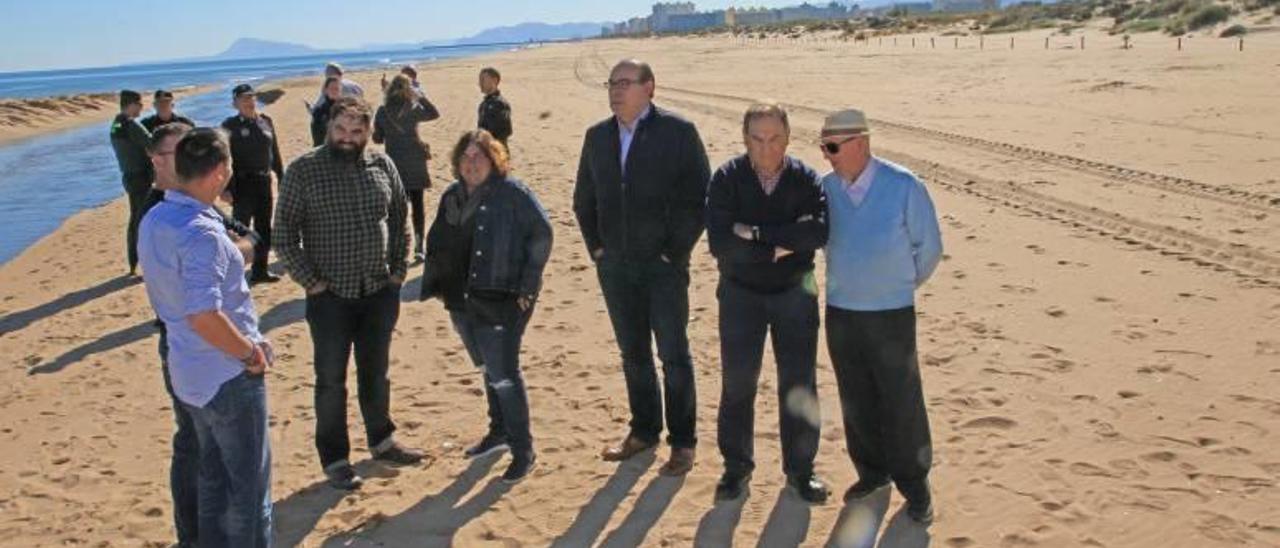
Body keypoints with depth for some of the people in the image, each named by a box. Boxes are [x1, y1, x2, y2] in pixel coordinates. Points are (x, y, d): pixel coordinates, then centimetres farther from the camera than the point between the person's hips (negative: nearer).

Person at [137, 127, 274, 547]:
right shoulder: (200, 233, -25)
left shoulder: (153, 220, 3)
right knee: (249, 485, 7)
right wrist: (252, 353, -17)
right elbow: (204, 318, -32)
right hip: (228, 375, -9)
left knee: (213, 477, 22)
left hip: (190, 371, 9)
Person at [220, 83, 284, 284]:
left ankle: (260, 270, 24)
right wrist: (226, 188, -16)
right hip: (242, 183, -6)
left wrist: (281, 178, 12)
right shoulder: (230, 125, -6)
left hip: (264, 181, 6)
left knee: (264, 229, 12)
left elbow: (275, 153, 15)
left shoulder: (266, 121, 8)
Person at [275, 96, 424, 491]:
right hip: (330, 296, -3)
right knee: (332, 380, 7)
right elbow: (284, 234, -7)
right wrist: (310, 281, -11)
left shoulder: (382, 166, 2)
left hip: (379, 292, 3)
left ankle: (381, 441, 37)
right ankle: (334, 460, 21)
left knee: (376, 372, 18)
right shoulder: (303, 171, -9)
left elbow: (400, 221, 11)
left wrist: (398, 270, 4)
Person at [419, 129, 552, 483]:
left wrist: (527, 285, -14)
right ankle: (499, 431, 38)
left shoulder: (512, 193, -11)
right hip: (461, 300, 7)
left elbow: (541, 234, -11)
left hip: (500, 301, -7)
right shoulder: (452, 197, 10)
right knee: (488, 370, 20)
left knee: (503, 375, -5)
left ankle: (523, 452, 7)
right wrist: (436, 283, 9)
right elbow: (438, 242, 18)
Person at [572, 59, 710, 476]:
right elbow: (584, 198, 18)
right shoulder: (597, 136, 8)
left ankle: (682, 442, 13)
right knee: (633, 353, 14)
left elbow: (699, 196, -10)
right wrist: (596, 246, 9)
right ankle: (644, 431, 29)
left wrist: (677, 250, -11)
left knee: (673, 355, 2)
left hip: (663, 265, -5)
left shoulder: (678, 132, -7)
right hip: (615, 266, 5)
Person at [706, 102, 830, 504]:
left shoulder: (805, 179, -8)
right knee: (737, 383, 6)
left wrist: (757, 232, -25)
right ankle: (736, 467, 22)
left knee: (799, 383, 6)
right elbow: (720, 243, -22)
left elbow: (820, 231, -26)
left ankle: (800, 468, 21)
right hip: (741, 293, 0)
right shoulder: (727, 179, -10)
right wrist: (781, 246, -21)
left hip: (794, 292, 1)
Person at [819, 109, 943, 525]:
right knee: (856, 400, 13)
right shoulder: (825, 188, -2)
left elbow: (929, 247, -2)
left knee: (901, 402, 3)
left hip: (891, 313, -4)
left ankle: (914, 485, 19)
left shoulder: (904, 186, -13)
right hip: (840, 311, 4)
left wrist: (902, 284, 10)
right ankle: (872, 471, 31)